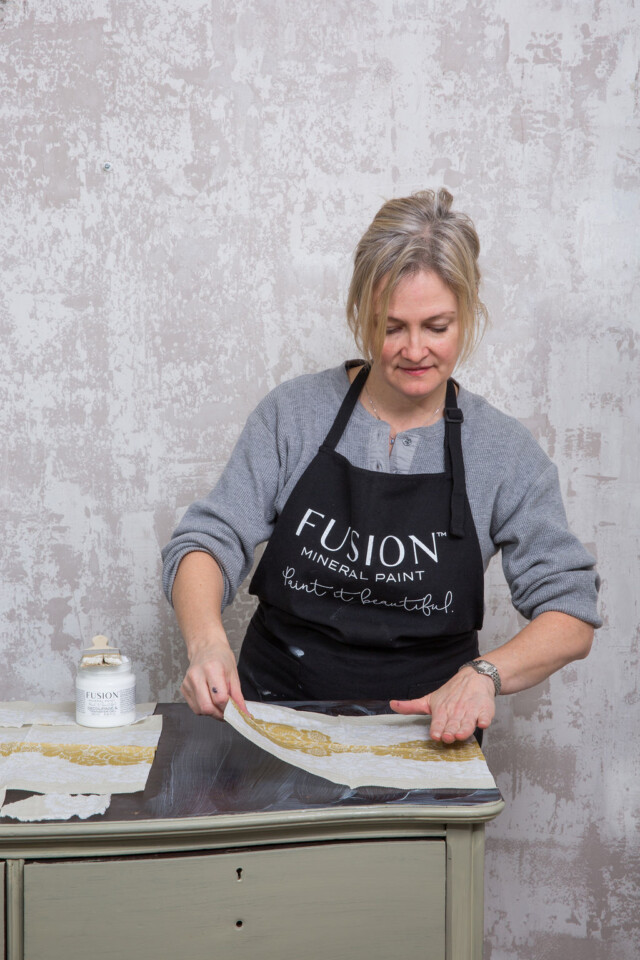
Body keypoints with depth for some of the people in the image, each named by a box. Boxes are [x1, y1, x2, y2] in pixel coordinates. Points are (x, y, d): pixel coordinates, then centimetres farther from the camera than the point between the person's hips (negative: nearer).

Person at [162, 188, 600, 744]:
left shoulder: (504, 452, 0)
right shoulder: (295, 413, 1)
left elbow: (571, 615, 1)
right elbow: (210, 540, -2)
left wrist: (483, 674, -18)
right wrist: (207, 642, -23)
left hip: (426, 730, 0)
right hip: (275, 714, 0)